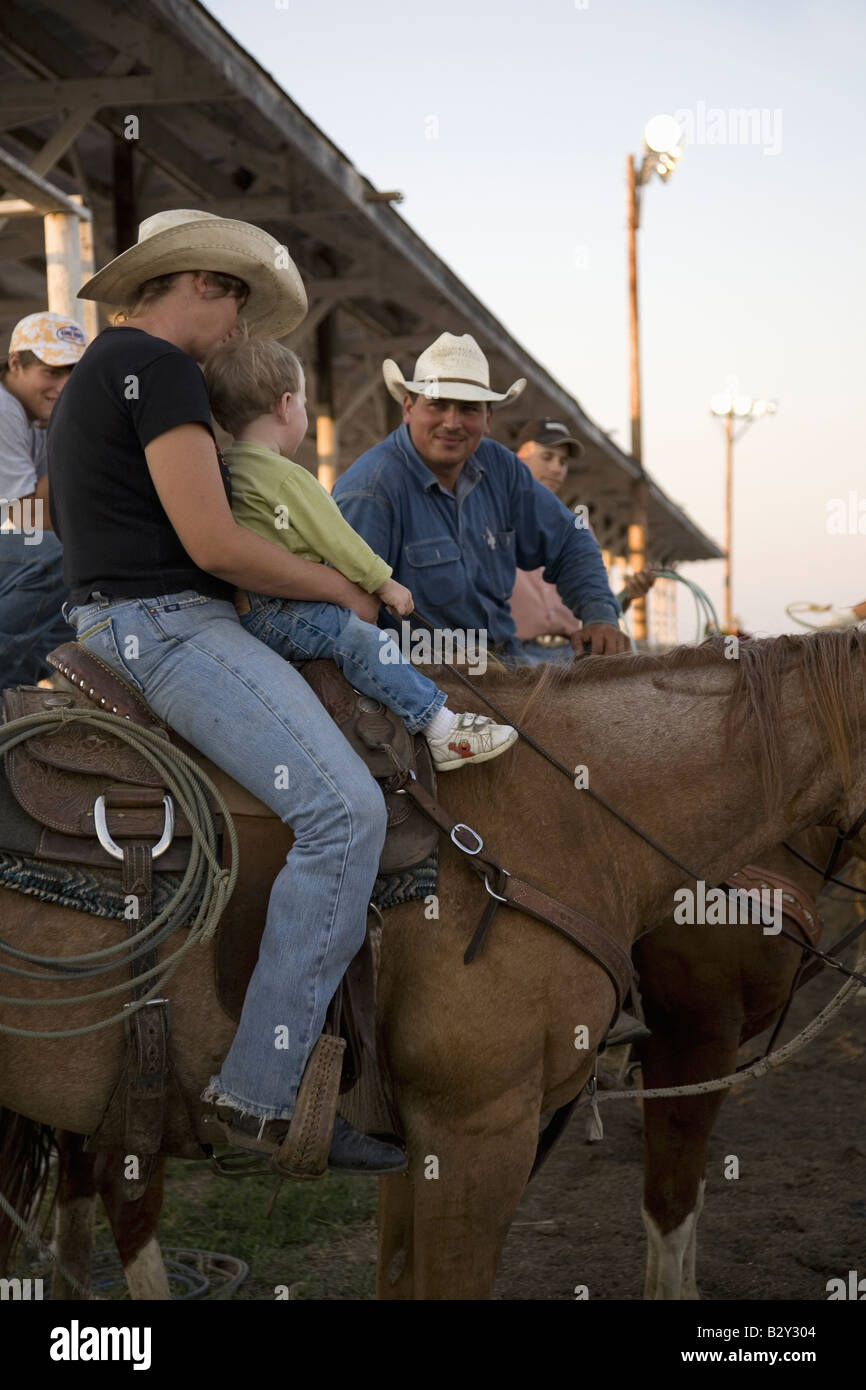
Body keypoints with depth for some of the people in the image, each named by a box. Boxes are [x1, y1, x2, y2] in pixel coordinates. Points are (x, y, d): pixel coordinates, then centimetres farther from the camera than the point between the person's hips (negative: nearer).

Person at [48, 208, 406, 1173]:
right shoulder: (157, 365, -11)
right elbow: (211, 542, -18)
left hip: (115, 620, 11)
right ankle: (259, 1093, -23)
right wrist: (341, 588, -3)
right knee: (344, 809, -22)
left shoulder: (97, 371, 22)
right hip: (166, 623, -11)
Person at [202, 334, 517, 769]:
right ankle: (440, 728, -26)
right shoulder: (288, 478, -13)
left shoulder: (227, 470, 17)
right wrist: (384, 583, 2)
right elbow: (337, 542, -11)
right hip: (267, 615, -11)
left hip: (242, 609, 11)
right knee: (358, 636, -21)